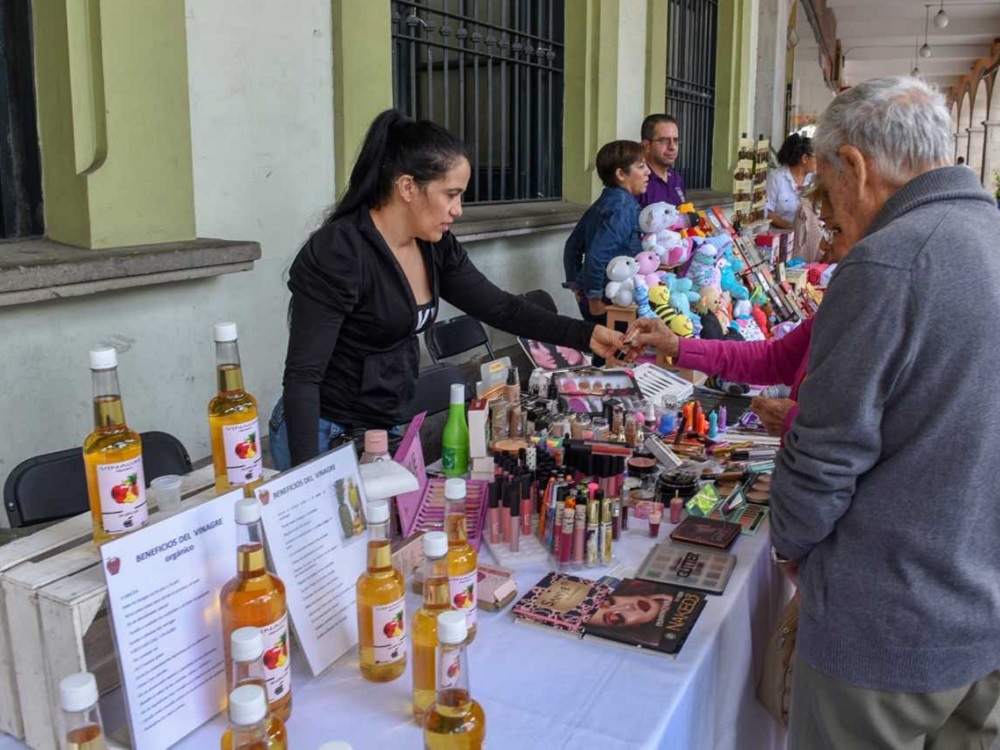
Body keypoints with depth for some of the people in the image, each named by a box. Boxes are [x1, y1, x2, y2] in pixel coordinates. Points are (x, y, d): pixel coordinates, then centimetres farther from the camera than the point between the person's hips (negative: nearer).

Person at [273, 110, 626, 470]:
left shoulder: (435, 247, 0)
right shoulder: (337, 253, -23)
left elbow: (501, 308, 5)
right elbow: (302, 375, -24)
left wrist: (586, 334, -4)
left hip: (389, 429, 7)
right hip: (325, 439, -7)